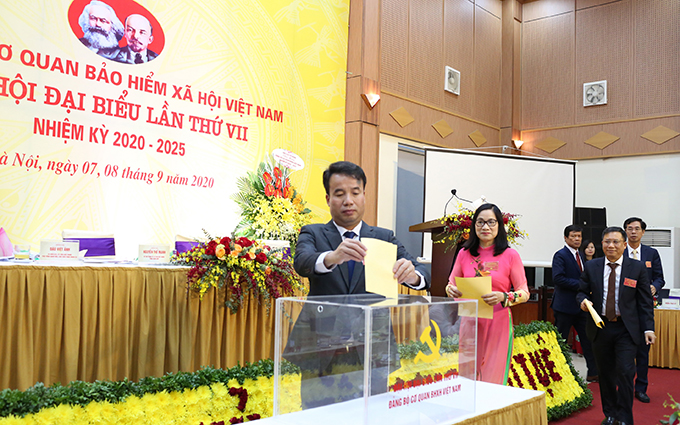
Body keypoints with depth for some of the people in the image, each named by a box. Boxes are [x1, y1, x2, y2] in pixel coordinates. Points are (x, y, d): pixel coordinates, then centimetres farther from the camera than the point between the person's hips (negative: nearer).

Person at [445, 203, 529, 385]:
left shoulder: (510, 255, -2)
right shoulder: (464, 254, 6)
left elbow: (524, 293, -1)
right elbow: (452, 284, 16)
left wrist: (503, 297, -20)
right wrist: (450, 290, -7)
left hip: (498, 323, -2)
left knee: (493, 381, 3)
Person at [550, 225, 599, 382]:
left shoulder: (580, 256, 15)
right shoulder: (560, 255, -10)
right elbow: (558, 278, -21)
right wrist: (580, 284, -20)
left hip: (580, 305, 8)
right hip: (565, 305, -8)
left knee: (588, 339, 9)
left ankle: (593, 373, 17)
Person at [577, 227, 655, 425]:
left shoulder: (637, 268, 0)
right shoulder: (591, 267, 4)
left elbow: (645, 301, 2)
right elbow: (582, 291, 10)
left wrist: (648, 328, -5)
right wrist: (583, 300, -13)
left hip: (626, 329, -2)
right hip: (600, 327, 2)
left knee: (625, 372, -9)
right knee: (605, 373, 10)